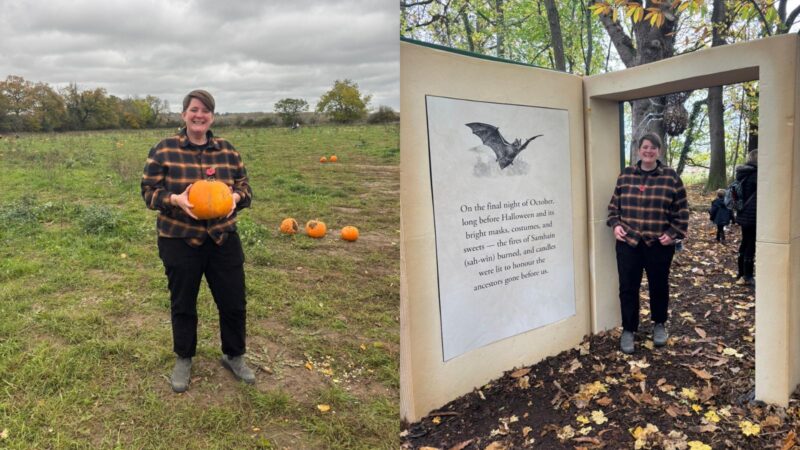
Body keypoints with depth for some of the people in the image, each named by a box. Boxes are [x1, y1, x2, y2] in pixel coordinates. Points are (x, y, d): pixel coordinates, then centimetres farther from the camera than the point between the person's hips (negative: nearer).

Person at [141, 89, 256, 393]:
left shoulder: (227, 150, 4)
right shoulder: (163, 150, -5)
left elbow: (244, 186, 7)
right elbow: (149, 191, -4)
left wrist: (236, 197, -16)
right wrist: (175, 199, -24)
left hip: (223, 239, 3)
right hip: (179, 241, -2)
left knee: (233, 302, 9)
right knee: (183, 304, 13)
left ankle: (234, 356, 32)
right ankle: (183, 359, 36)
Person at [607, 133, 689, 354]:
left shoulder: (671, 176, 0)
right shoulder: (625, 175, 4)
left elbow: (682, 210, 1)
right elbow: (614, 204, 11)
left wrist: (674, 233, -8)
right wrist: (615, 224, -3)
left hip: (659, 244, -1)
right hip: (628, 242, 1)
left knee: (659, 286, 14)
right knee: (628, 287, 3)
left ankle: (659, 324, 35)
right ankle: (628, 330, 17)